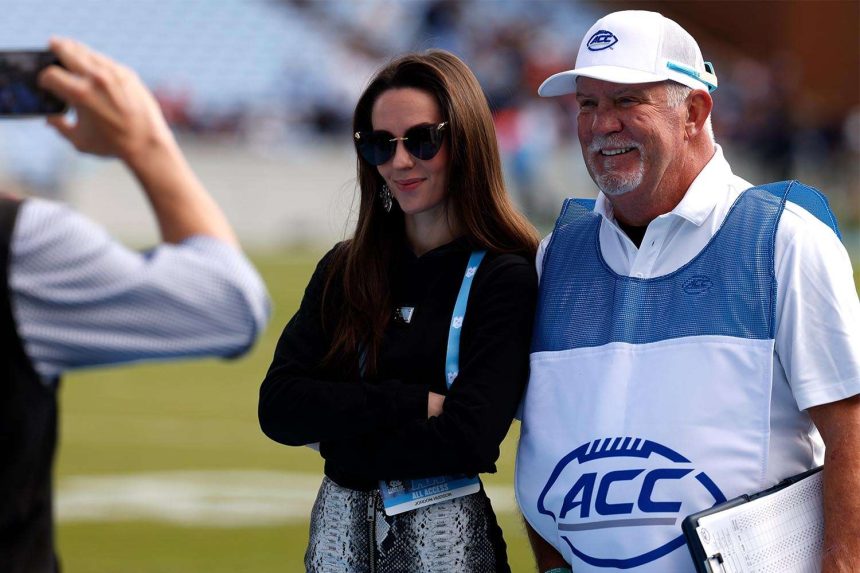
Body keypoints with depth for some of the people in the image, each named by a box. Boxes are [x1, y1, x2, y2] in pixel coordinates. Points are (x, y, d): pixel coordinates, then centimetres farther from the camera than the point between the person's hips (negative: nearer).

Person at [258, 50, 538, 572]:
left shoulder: (506, 279, -10)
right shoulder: (343, 271, 5)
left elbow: (467, 440, -19)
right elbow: (279, 406, -5)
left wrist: (339, 423, -9)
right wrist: (413, 404, -15)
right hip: (339, 526, 4)